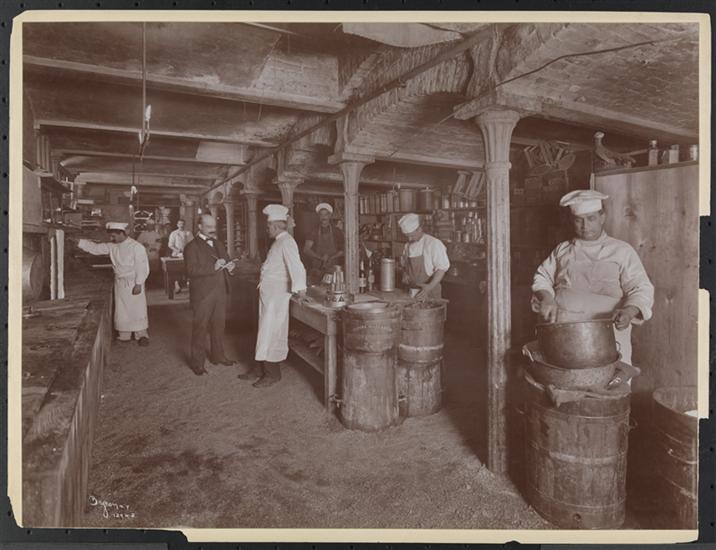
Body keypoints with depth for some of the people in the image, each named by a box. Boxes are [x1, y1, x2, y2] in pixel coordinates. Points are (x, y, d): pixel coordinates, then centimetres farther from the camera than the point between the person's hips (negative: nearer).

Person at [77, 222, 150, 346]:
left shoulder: (136, 247, -15)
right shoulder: (112, 247, 4)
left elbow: (142, 267, -16)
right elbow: (95, 248, 8)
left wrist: (139, 284, -18)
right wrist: (78, 242, -2)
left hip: (134, 284, -6)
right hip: (120, 283, 6)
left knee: (138, 309, 1)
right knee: (121, 311, 11)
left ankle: (142, 335, 13)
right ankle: (124, 336, 22)